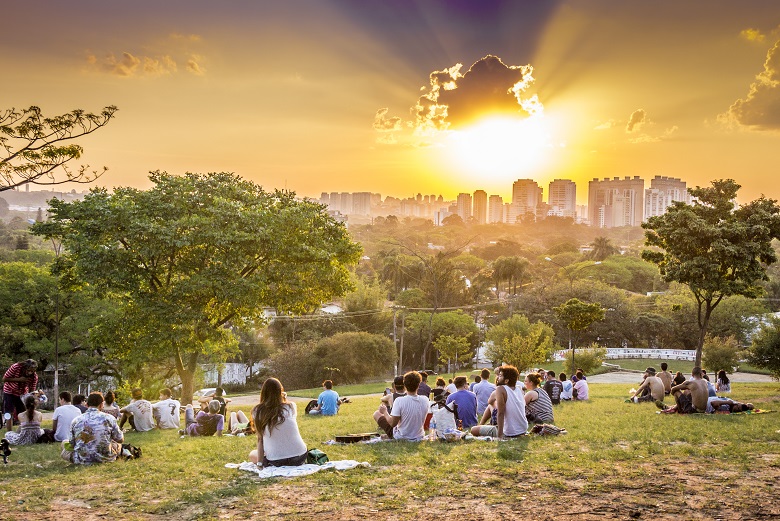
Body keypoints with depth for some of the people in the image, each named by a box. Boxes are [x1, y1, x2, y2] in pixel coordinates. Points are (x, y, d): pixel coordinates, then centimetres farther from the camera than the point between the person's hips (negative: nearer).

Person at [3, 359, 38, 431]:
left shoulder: (34, 376, -22)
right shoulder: (15, 367, -29)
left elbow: (31, 391, -16)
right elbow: (4, 379, -21)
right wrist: (19, 379, -33)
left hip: (22, 394, 2)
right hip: (10, 392, -2)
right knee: (9, 415, -8)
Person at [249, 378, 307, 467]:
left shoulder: (258, 412, -3)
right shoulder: (291, 406, 1)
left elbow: (260, 439, -5)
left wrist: (259, 463, -2)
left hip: (276, 462, -3)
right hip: (300, 458, 3)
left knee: (252, 455, 27)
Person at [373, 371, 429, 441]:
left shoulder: (399, 401, -25)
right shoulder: (425, 400, -12)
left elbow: (393, 423, -20)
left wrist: (385, 412, -1)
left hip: (401, 438, -5)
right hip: (419, 437, 5)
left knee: (376, 414, 12)